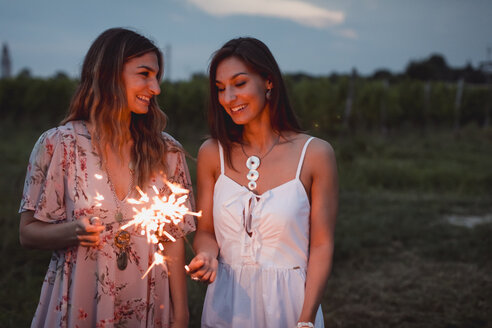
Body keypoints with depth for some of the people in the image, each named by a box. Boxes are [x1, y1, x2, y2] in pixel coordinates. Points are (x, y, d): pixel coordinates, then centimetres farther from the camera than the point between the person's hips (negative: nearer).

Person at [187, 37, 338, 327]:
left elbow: (322, 246, -8)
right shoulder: (212, 153, -2)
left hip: (288, 302, -2)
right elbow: (206, 231, 5)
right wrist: (207, 256, -17)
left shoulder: (315, 154, -9)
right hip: (226, 303, 2)